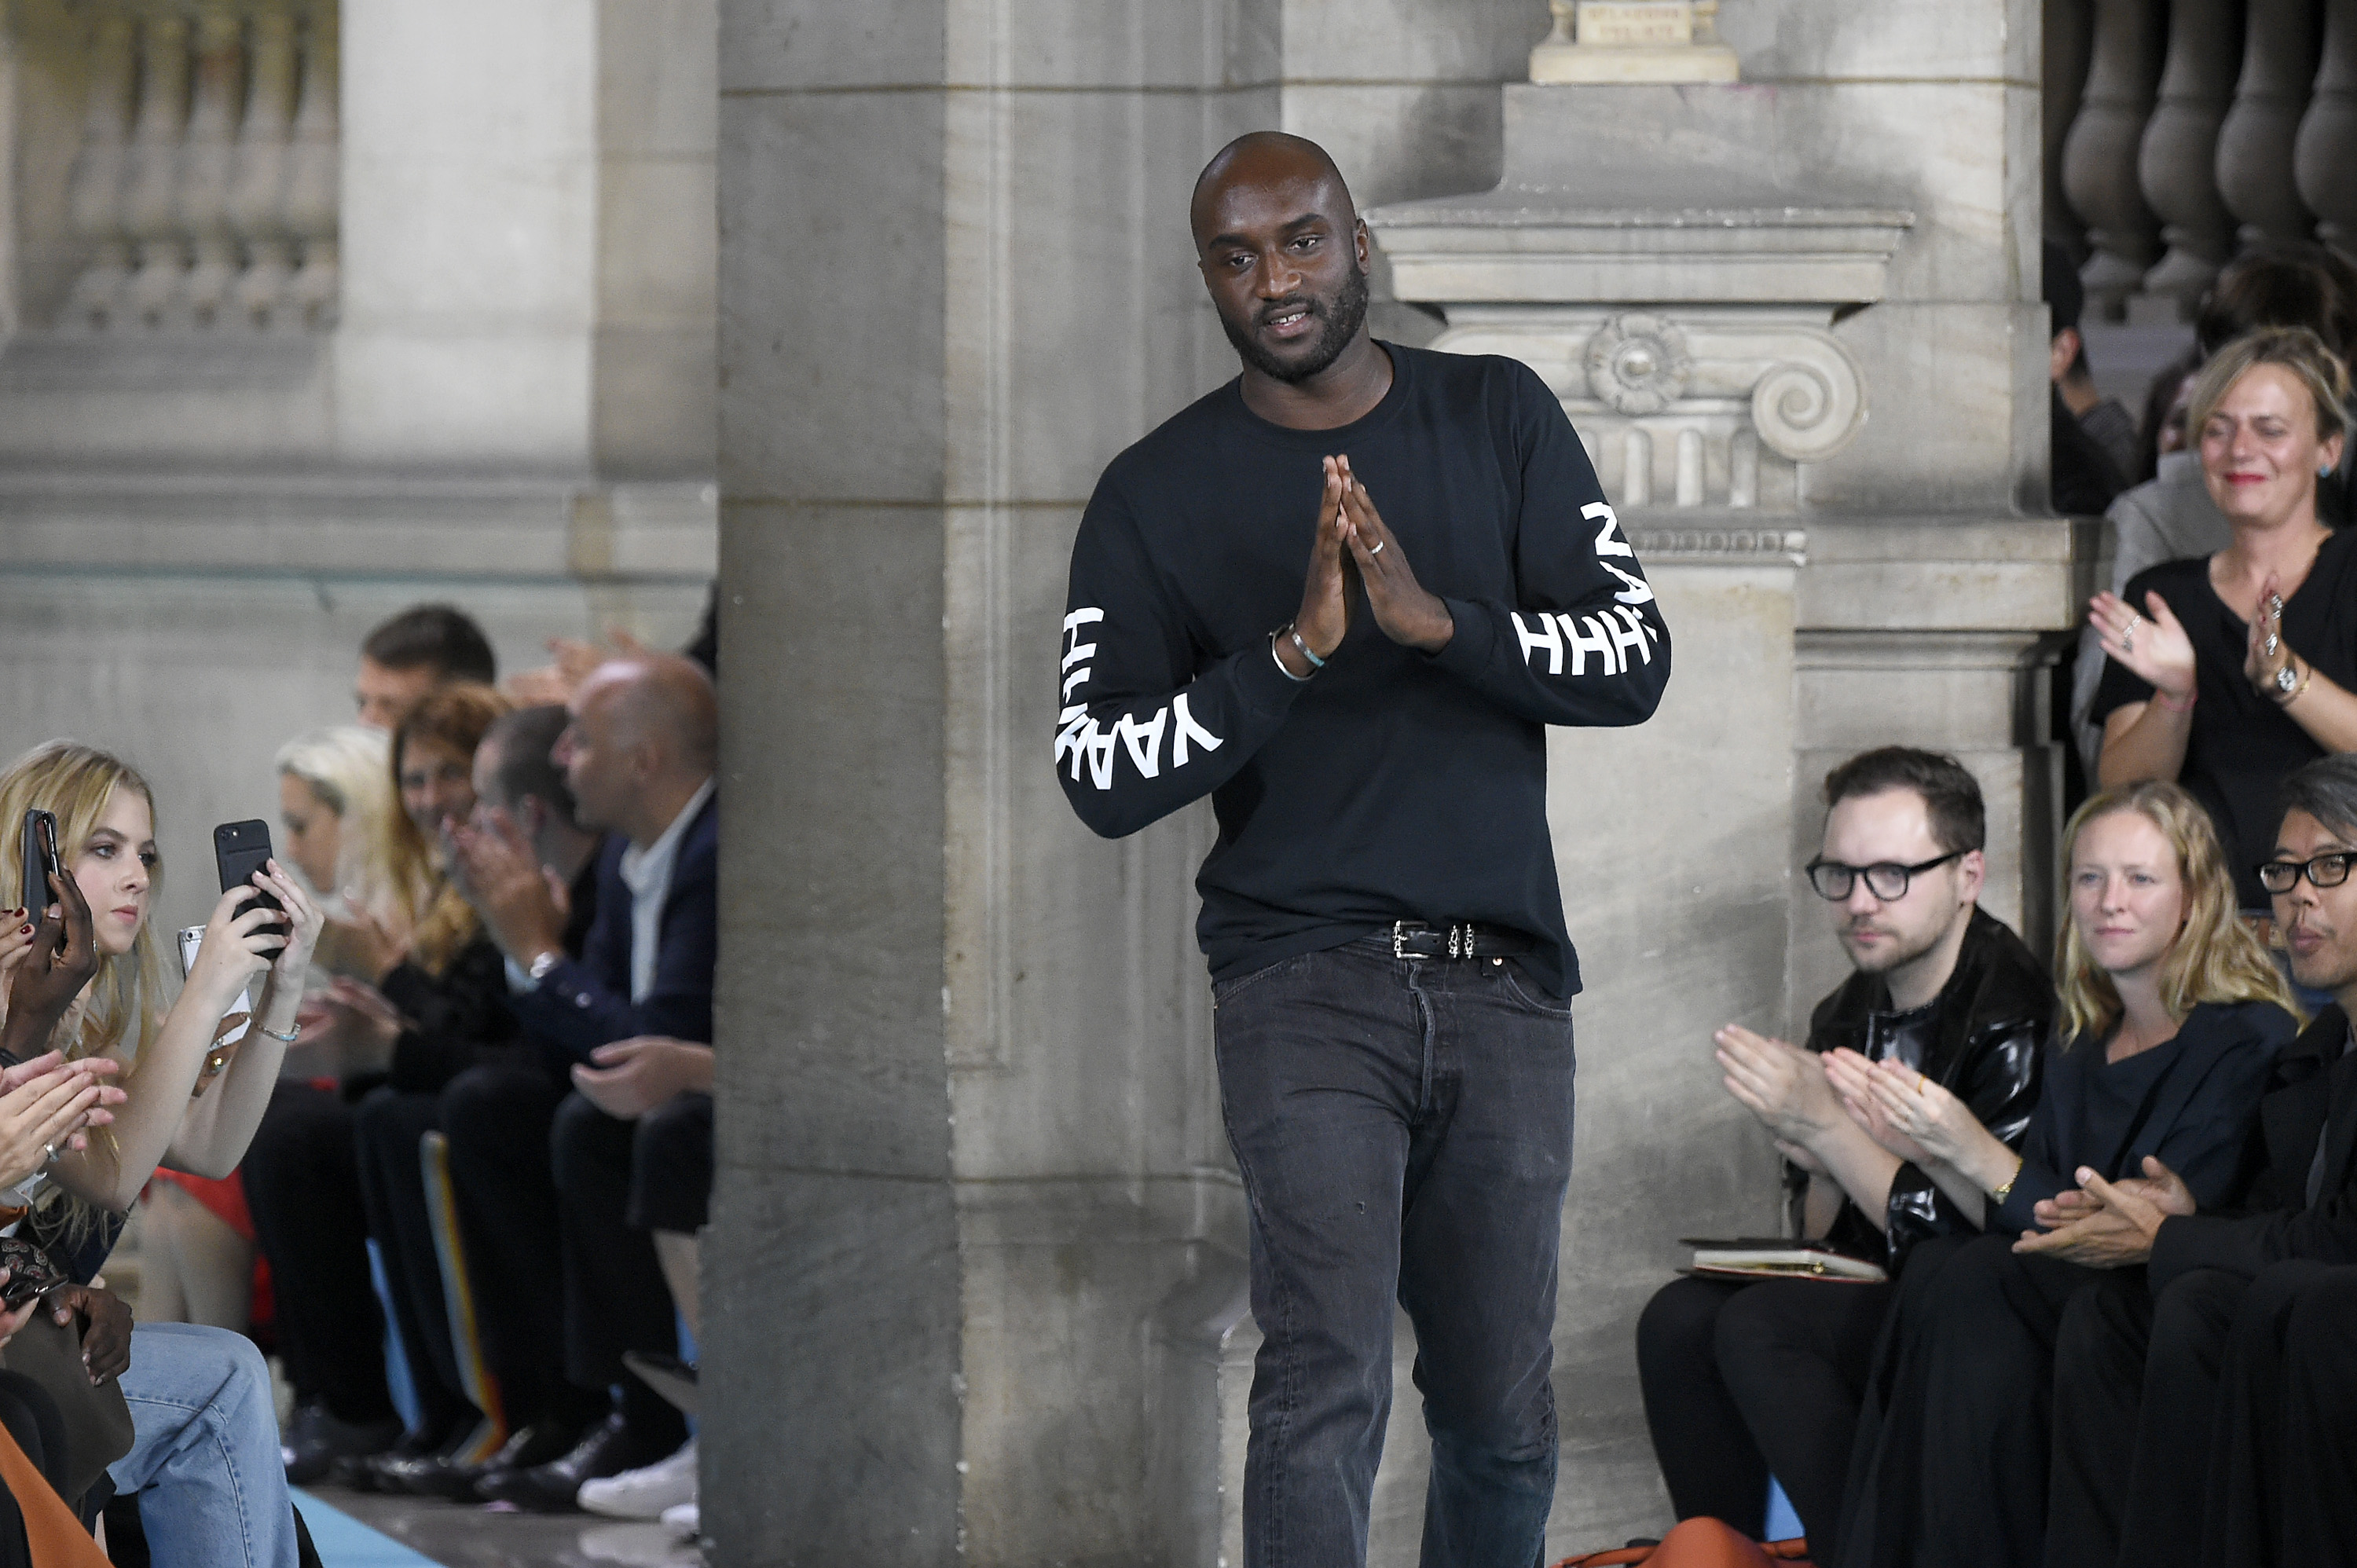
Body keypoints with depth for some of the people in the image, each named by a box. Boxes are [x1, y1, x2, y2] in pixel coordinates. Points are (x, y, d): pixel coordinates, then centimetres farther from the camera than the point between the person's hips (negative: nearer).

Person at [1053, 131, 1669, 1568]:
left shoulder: (1500, 421, 7)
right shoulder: (1157, 495, 3)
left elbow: (1637, 658, -1)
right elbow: (1100, 776, -4)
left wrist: (1439, 621, -17)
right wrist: (1290, 653, -17)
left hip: (1504, 982, 3)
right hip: (1304, 981, -3)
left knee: (1504, 1420, 9)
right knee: (1327, 1384, -18)